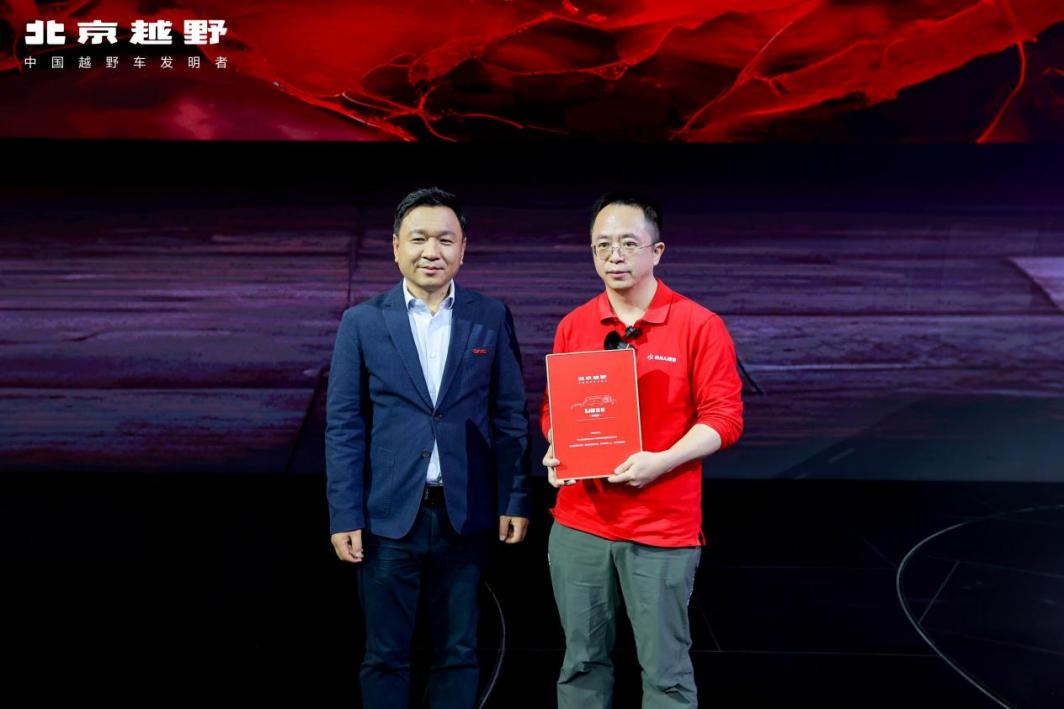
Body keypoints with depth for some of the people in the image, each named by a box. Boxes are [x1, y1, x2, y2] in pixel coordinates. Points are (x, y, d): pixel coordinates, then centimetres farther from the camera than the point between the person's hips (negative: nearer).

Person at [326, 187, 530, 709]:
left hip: (467, 516, 1)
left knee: (459, 652, 13)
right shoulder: (362, 322, 0)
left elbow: (510, 415, 3)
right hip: (388, 516, 0)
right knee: (385, 655, 10)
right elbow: (343, 426, -1)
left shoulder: (491, 318, 2)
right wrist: (344, 516, -6)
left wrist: (514, 501, -1)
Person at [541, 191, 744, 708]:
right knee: (582, 661, 14)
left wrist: (660, 462, -21)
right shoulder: (572, 327, 7)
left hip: (662, 529, -4)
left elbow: (724, 417, -8)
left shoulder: (699, 326, -6)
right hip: (578, 523, 4)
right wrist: (556, 450, -7)